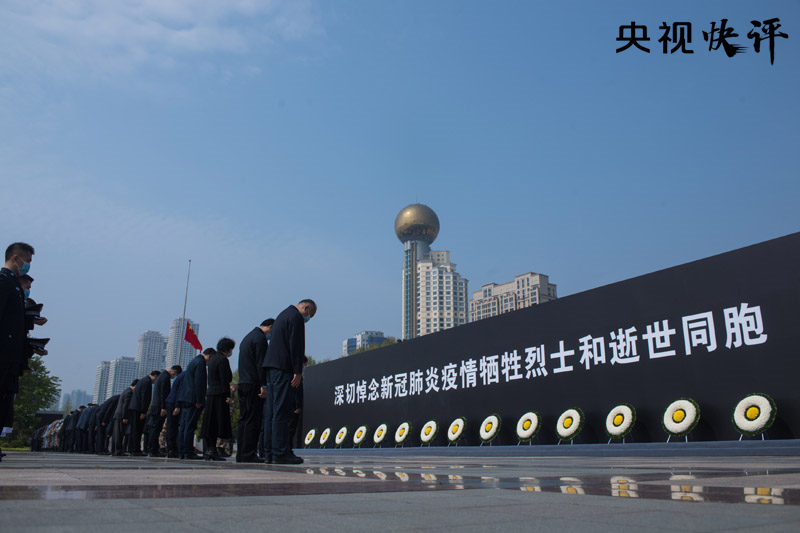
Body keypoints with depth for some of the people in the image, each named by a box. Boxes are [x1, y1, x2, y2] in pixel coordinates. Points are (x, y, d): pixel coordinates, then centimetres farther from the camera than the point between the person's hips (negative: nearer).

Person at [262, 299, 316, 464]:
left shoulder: (283, 315, 25)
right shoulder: (296, 317, -6)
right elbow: (296, 346, -15)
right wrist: (298, 372, -15)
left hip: (271, 367, 10)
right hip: (283, 368, -10)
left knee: (271, 411, 8)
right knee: (281, 410, -9)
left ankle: (270, 452, 10)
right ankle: (280, 453, -9)